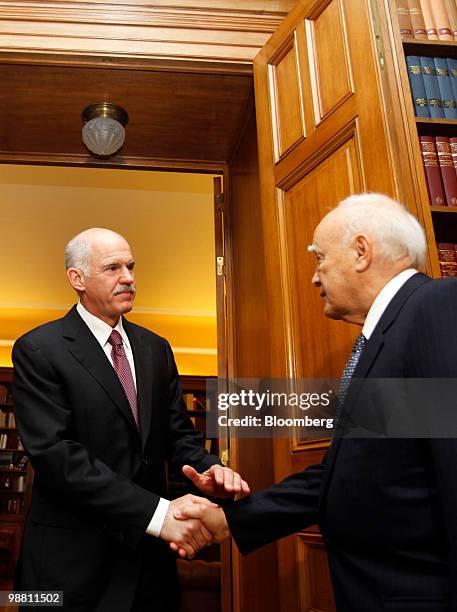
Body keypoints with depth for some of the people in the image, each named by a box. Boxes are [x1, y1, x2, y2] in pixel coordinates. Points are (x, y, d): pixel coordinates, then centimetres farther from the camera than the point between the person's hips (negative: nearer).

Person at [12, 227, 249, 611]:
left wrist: (207, 469, -17)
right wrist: (157, 512, -27)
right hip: (75, 561, -4)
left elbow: (179, 433, 5)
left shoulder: (156, 348, 6)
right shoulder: (39, 350, -11)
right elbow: (56, 453, -21)